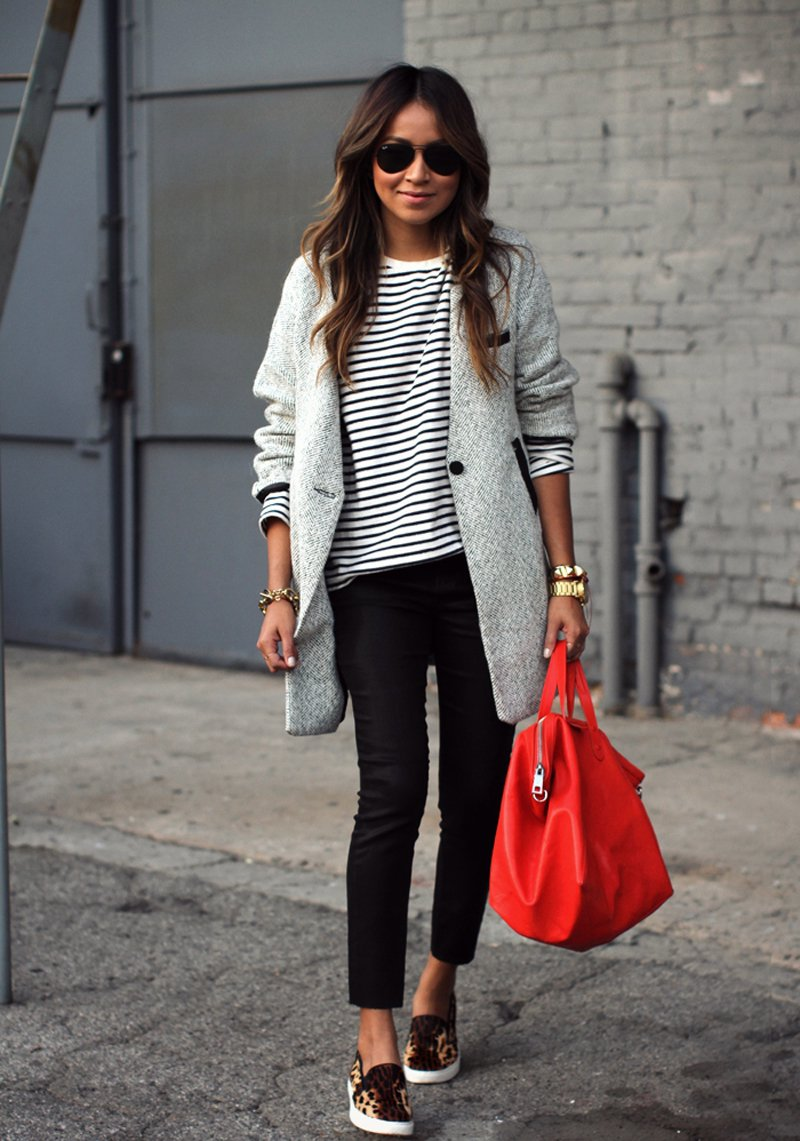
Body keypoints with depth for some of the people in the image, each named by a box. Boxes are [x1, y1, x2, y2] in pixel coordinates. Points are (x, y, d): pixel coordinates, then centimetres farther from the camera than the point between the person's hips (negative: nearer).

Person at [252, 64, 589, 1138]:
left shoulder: (505, 272, 4)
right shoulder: (321, 280, 4)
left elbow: (547, 431, 5)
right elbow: (283, 442, 5)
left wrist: (565, 578, 1)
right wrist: (282, 592, 0)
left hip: (485, 572, 1)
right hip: (373, 578, -1)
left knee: (477, 792, 8)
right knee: (393, 793, -10)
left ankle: (440, 985, 30)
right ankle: (377, 1046, -5)